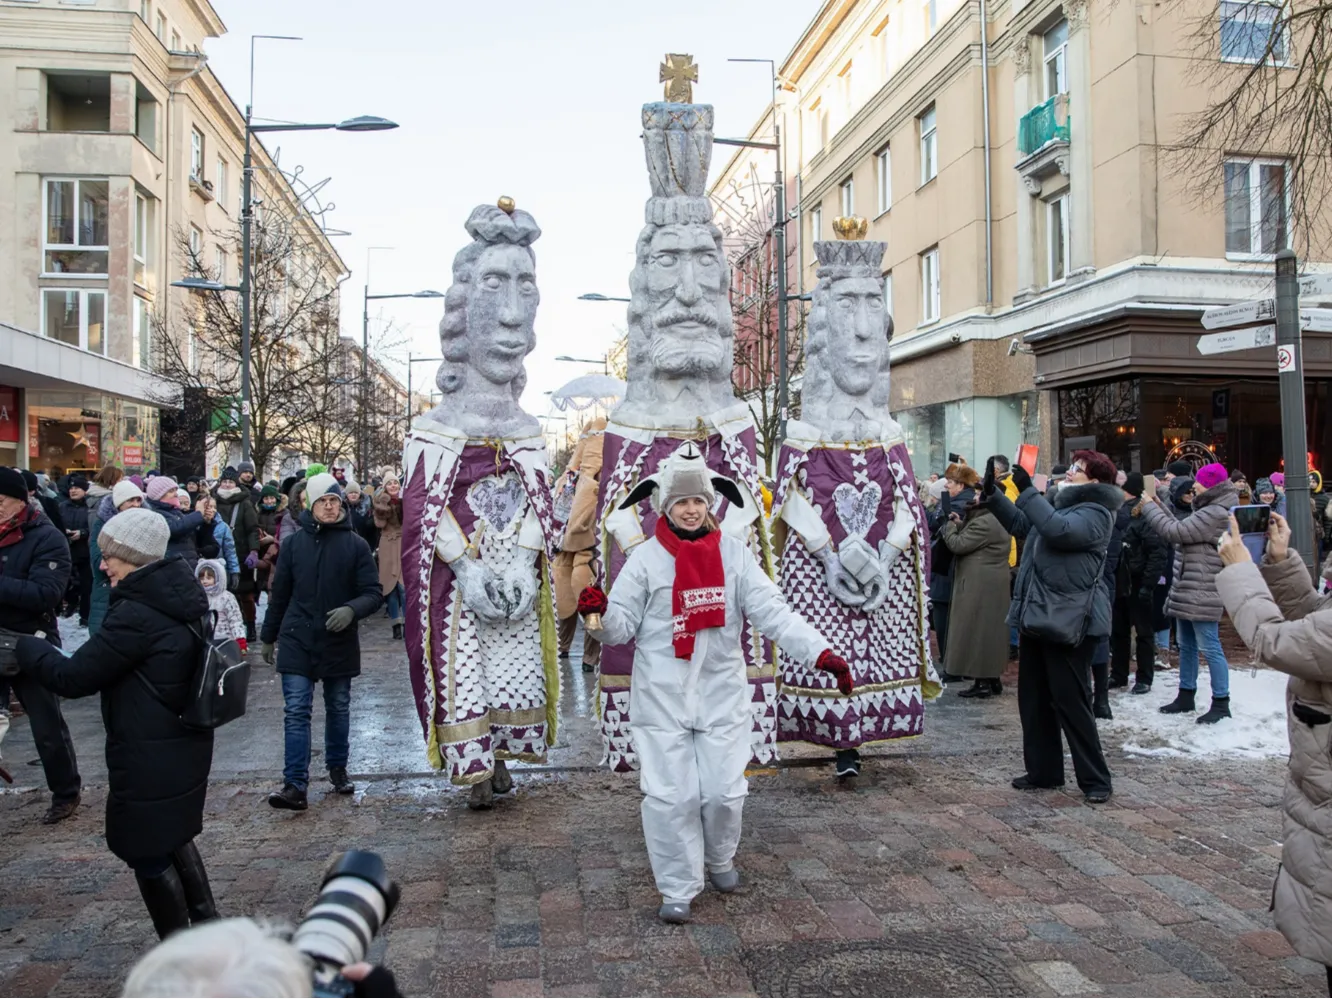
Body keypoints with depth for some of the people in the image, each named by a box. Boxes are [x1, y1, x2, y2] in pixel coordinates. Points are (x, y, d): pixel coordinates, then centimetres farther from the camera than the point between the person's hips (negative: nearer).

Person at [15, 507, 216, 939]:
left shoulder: (137, 614, -24)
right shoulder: (179, 599, 4)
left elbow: (72, 677, -17)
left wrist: (22, 646, -4)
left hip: (149, 756, -9)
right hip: (183, 744, 9)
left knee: (148, 853, 7)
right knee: (173, 837, 23)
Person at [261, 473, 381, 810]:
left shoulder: (356, 545, -4)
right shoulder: (293, 543, 2)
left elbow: (373, 593, -5)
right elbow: (279, 593, 10)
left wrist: (352, 610, -25)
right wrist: (269, 637, 15)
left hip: (340, 643, 0)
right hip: (297, 642, 0)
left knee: (338, 709, 14)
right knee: (296, 712, -4)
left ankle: (337, 769, 32)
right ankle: (295, 785, -3)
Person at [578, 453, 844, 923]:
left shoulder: (734, 553, -2)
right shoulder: (646, 557, -5)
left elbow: (773, 612, -8)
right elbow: (623, 627, -5)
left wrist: (821, 652, -19)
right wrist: (598, 614, -28)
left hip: (722, 692, 1)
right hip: (662, 696, -1)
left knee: (724, 790, 7)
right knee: (670, 795, 2)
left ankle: (720, 858, 39)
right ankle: (678, 888, 21)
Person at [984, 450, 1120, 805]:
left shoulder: (1095, 513, -12)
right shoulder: (1061, 504, 18)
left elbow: (1058, 529, -30)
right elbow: (1021, 524, 29)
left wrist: (1027, 490, -24)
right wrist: (993, 494, 17)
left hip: (1069, 622, -10)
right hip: (1038, 616, 10)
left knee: (1070, 702, -4)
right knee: (1033, 698, 13)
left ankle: (1095, 780, 9)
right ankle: (1043, 770, 24)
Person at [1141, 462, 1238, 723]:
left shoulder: (1216, 513, -17)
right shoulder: (1206, 510, 16)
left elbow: (1175, 531, -20)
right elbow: (1181, 530, 16)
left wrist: (1149, 506, -9)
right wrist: (1158, 503, 12)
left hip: (1202, 592, -10)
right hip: (1187, 589, 10)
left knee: (1209, 647, -4)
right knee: (1186, 646, 15)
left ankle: (1221, 703, 3)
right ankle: (1186, 696, 24)